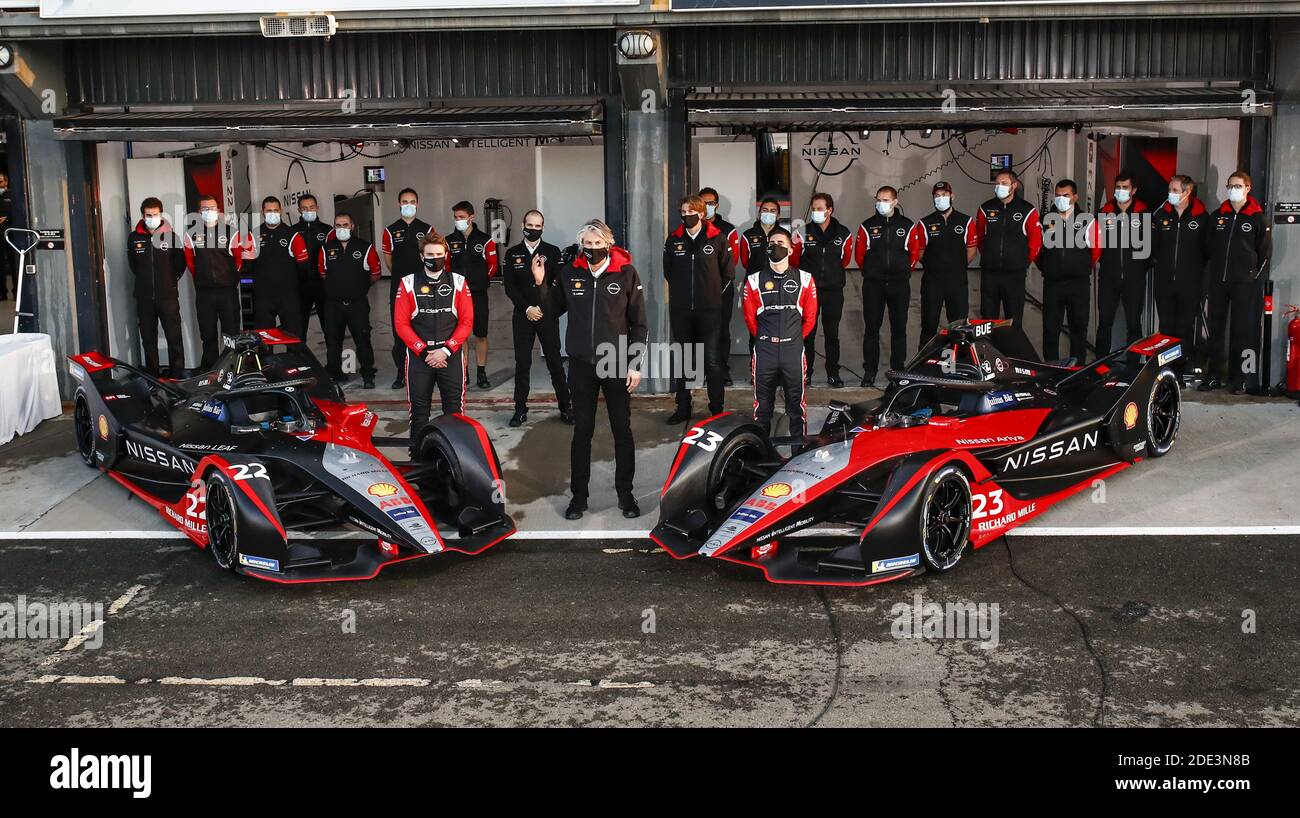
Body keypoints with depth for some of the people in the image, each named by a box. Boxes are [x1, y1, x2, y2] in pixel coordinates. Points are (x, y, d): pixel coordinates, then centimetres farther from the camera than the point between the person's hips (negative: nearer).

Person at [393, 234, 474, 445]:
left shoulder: (458, 282, 5)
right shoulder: (408, 283, 3)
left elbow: (466, 321, 0)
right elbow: (401, 324, -1)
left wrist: (446, 350, -10)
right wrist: (424, 352, -9)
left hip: (451, 355, 0)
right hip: (418, 356, 0)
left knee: (454, 410, 1)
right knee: (418, 410, 4)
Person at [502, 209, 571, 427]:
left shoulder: (552, 252, 4)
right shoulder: (512, 254, 7)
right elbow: (509, 287, 1)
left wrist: (541, 308, -11)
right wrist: (527, 308, -8)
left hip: (547, 315, -1)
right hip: (522, 316, 1)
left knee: (555, 362, 1)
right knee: (522, 364, 4)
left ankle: (565, 407, 8)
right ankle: (520, 409, 11)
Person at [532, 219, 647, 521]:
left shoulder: (626, 273, -5)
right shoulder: (569, 273, 0)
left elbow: (638, 323, -2)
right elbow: (554, 309, 11)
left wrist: (635, 364, -6)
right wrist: (541, 284, -5)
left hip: (616, 364, -1)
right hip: (581, 364, 2)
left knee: (622, 431, 7)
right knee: (582, 431, 8)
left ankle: (625, 494, 19)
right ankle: (578, 495, 17)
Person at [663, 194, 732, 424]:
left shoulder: (717, 238, -2)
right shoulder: (673, 239, 6)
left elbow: (727, 271, 6)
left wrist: (713, 291, 10)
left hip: (709, 309, -3)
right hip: (680, 310, 3)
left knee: (711, 360, -2)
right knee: (682, 359, 8)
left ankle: (717, 408, 6)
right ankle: (683, 408, 16)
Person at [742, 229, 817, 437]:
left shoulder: (804, 279, 4)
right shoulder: (755, 280, 4)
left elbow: (810, 317, 9)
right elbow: (749, 317, 10)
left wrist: (795, 338, 10)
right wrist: (764, 338, 12)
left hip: (793, 350, 0)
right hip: (764, 351, 0)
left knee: (796, 402, 5)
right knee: (763, 403, 7)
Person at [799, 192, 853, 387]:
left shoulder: (843, 234, 0)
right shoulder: (804, 232, -1)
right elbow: (796, 259, 10)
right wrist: (810, 274, 11)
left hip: (833, 291, 0)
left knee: (832, 334, 6)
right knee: (807, 333, 4)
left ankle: (833, 373, 14)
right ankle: (806, 373, 13)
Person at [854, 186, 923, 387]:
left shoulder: (908, 226, 3)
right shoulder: (867, 226, 2)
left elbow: (914, 253, 10)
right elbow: (859, 253, 8)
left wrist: (904, 271, 10)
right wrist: (870, 272, 10)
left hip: (900, 285, 0)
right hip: (873, 285, 0)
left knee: (899, 328, 6)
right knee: (872, 328, 0)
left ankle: (898, 369, 15)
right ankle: (870, 371, 6)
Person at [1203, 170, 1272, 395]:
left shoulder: (1258, 217, -1)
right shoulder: (1218, 216, 11)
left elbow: (1266, 252, 1)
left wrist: (1256, 279, -4)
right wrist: (1208, 279, 9)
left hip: (1244, 283, -4)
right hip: (1218, 282, 4)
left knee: (1241, 330, 1)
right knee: (1215, 329, 6)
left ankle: (1238, 378, 7)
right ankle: (1214, 375, 13)